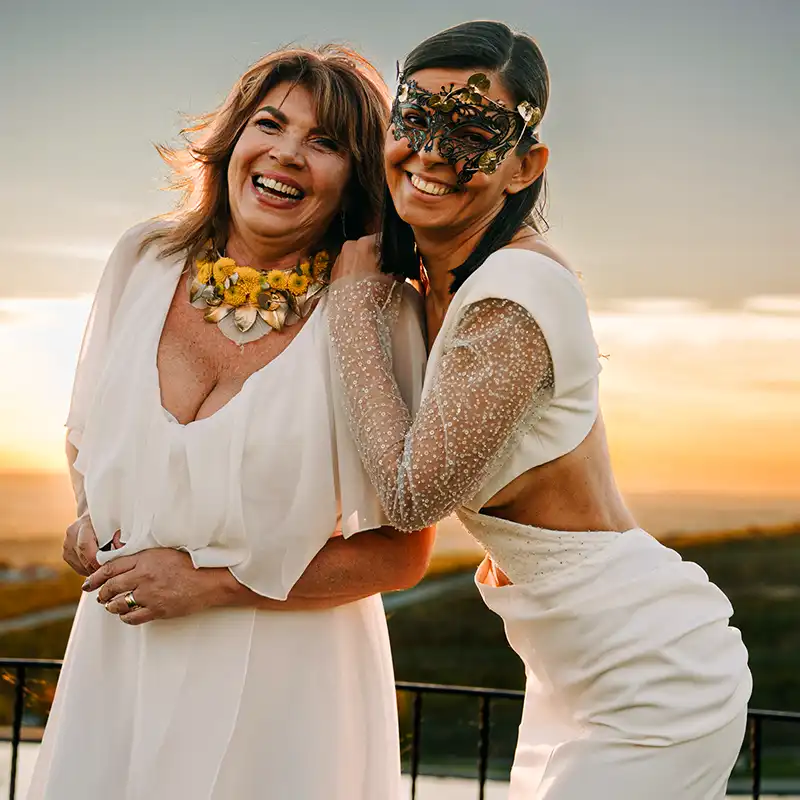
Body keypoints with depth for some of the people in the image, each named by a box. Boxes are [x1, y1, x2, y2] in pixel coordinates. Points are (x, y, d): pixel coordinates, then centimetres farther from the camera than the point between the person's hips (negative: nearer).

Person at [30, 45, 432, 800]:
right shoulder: (144, 260, -1)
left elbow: (401, 553, -11)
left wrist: (209, 583, -13)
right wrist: (88, 520, 1)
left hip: (281, 682, -4)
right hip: (120, 663, 4)